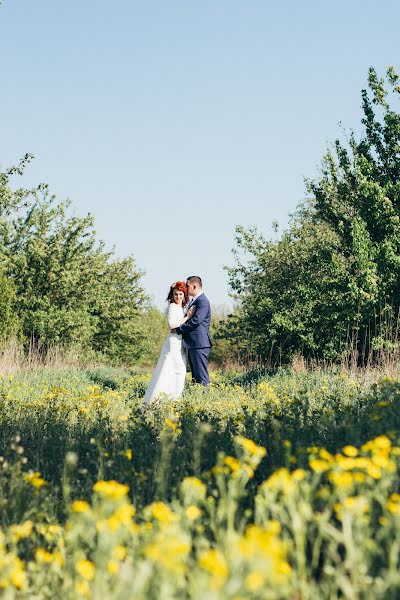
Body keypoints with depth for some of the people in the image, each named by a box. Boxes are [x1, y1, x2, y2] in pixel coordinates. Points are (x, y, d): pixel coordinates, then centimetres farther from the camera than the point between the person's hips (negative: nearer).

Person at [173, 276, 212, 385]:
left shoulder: (203, 301, -13)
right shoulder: (194, 301, 19)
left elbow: (196, 320, -21)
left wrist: (178, 330, -15)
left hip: (199, 343, -10)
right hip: (192, 343, 10)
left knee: (201, 376, -10)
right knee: (195, 375, 11)